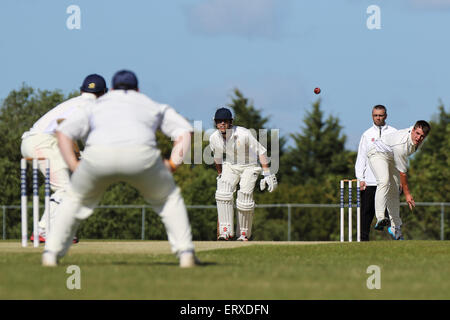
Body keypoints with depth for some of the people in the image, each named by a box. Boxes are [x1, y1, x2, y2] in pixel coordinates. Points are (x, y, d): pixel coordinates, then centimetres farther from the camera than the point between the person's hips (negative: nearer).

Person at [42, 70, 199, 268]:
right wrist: (173, 164, 18)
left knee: (76, 199, 28)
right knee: (168, 197, 25)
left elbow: (63, 131, 23)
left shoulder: (97, 105, 35)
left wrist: (75, 167, 19)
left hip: (98, 155, 1)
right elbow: (184, 131, 21)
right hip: (141, 155, -1)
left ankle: (51, 254, 18)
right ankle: (186, 254, 12)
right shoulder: (153, 106, 35)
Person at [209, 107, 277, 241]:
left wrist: (267, 174, -20)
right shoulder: (214, 138, -11)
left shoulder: (243, 134, -26)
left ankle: (244, 233, 5)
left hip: (249, 166, -3)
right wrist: (220, 175, 21)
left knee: (244, 199, -14)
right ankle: (226, 231, -22)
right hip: (230, 166, 3)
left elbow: (260, 152, -18)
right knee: (223, 192, -21)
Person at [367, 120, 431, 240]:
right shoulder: (401, 144, -39)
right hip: (378, 153, -8)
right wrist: (407, 194, -24)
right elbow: (402, 172, -30)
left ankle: (395, 227, 12)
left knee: (395, 191, 4)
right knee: (384, 181, -33)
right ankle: (380, 218, -45)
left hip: (392, 157, 8)